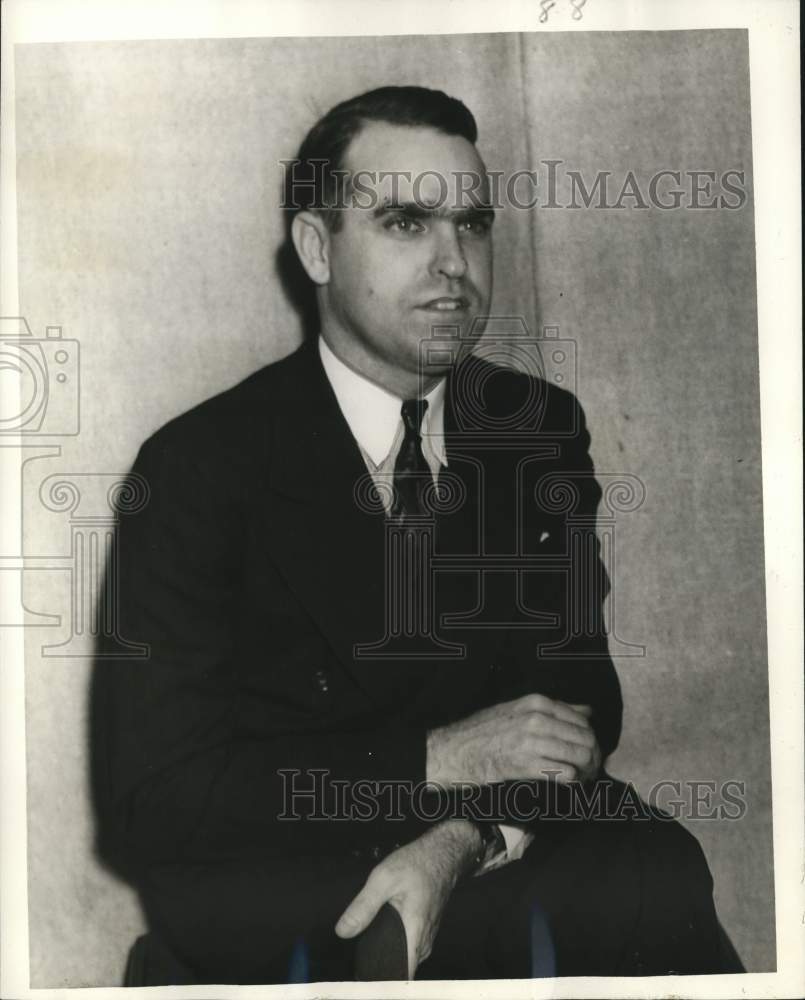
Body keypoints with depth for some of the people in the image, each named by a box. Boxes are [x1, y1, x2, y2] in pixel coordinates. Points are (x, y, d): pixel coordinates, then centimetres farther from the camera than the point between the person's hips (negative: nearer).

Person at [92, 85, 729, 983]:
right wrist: (435, 759, -19)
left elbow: (580, 693, 2)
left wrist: (463, 840, -19)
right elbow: (150, 799, -13)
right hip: (277, 884, -4)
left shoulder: (541, 428, 4)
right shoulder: (199, 466, -10)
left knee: (662, 871, -25)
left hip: (496, 850, 5)